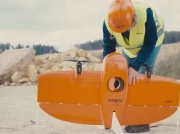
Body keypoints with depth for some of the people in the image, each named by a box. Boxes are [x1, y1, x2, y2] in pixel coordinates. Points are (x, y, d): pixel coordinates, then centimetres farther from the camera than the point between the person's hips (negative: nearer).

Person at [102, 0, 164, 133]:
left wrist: (135, 67, -38)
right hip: (130, 46, 4)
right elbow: (108, 48, -20)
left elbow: (150, 43, -31)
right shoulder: (108, 22, -31)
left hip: (151, 42, -4)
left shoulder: (146, 14, -42)